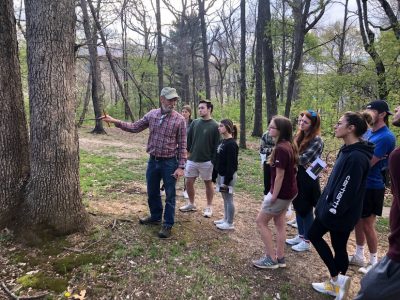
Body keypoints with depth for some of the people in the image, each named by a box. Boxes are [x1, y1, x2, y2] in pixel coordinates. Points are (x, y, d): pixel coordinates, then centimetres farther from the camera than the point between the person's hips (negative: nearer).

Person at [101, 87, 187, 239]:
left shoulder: (179, 119, -11)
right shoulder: (152, 114, 0)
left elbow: (182, 145, -10)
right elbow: (135, 127, 9)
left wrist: (181, 167, -14)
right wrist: (114, 121, 2)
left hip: (170, 163, -4)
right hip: (153, 161, 5)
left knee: (169, 195, 7)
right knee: (152, 192, 19)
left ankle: (168, 224, 22)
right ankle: (155, 217, 41)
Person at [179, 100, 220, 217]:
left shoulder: (214, 126, -8)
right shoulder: (194, 123, 4)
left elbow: (216, 145, -8)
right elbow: (188, 139, 9)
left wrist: (214, 161, -11)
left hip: (206, 161, -4)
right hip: (192, 160, 4)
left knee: (208, 183, 10)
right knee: (189, 182, 9)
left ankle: (209, 207, 24)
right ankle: (191, 204, 29)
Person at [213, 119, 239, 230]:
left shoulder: (232, 144, -19)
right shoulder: (223, 141, 9)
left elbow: (231, 165, -21)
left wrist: (226, 180, -20)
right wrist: (217, 174, 17)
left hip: (228, 176, -9)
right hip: (221, 174, 9)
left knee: (229, 198, 1)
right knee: (225, 198, 17)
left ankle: (230, 223, 12)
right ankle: (225, 219, 30)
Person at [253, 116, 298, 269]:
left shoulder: (280, 148, -25)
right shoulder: (289, 146, 5)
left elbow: (279, 175, -23)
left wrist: (274, 196, -15)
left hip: (281, 193, -9)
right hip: (289, 191, 9)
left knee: (261, 222, 5)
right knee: (279, 223, 19)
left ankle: (271, 259, 12)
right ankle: (280, 258, 29)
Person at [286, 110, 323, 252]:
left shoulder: (316, 140, -17)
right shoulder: (299, 136, 8)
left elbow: (303, 159, -22)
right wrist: (301, 163, -14)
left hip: (308, 179, -7)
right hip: (297, 176, 7)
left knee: (306, 210, 5)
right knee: (298, 208, 17)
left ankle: (306, 241, 20)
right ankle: (300, 236, 33)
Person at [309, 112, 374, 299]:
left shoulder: (356, 157, -25)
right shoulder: (348, 150, 7)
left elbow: (348, 189, -26)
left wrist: (333, 210, -19)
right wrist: (326, 204, 17)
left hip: (341, 213, -10)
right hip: (332, 208, 10)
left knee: (339, 247, 7)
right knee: (314, 234, 17)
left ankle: (337, 281, 26)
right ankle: (335, 283, 29)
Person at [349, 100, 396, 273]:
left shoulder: (386, 137, -20)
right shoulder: (368, 132, 7)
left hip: (372, 187, -8)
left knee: (367, 225, 3)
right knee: (358, 221, 16)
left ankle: (374, 263, 21)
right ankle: (359, 256, 31)